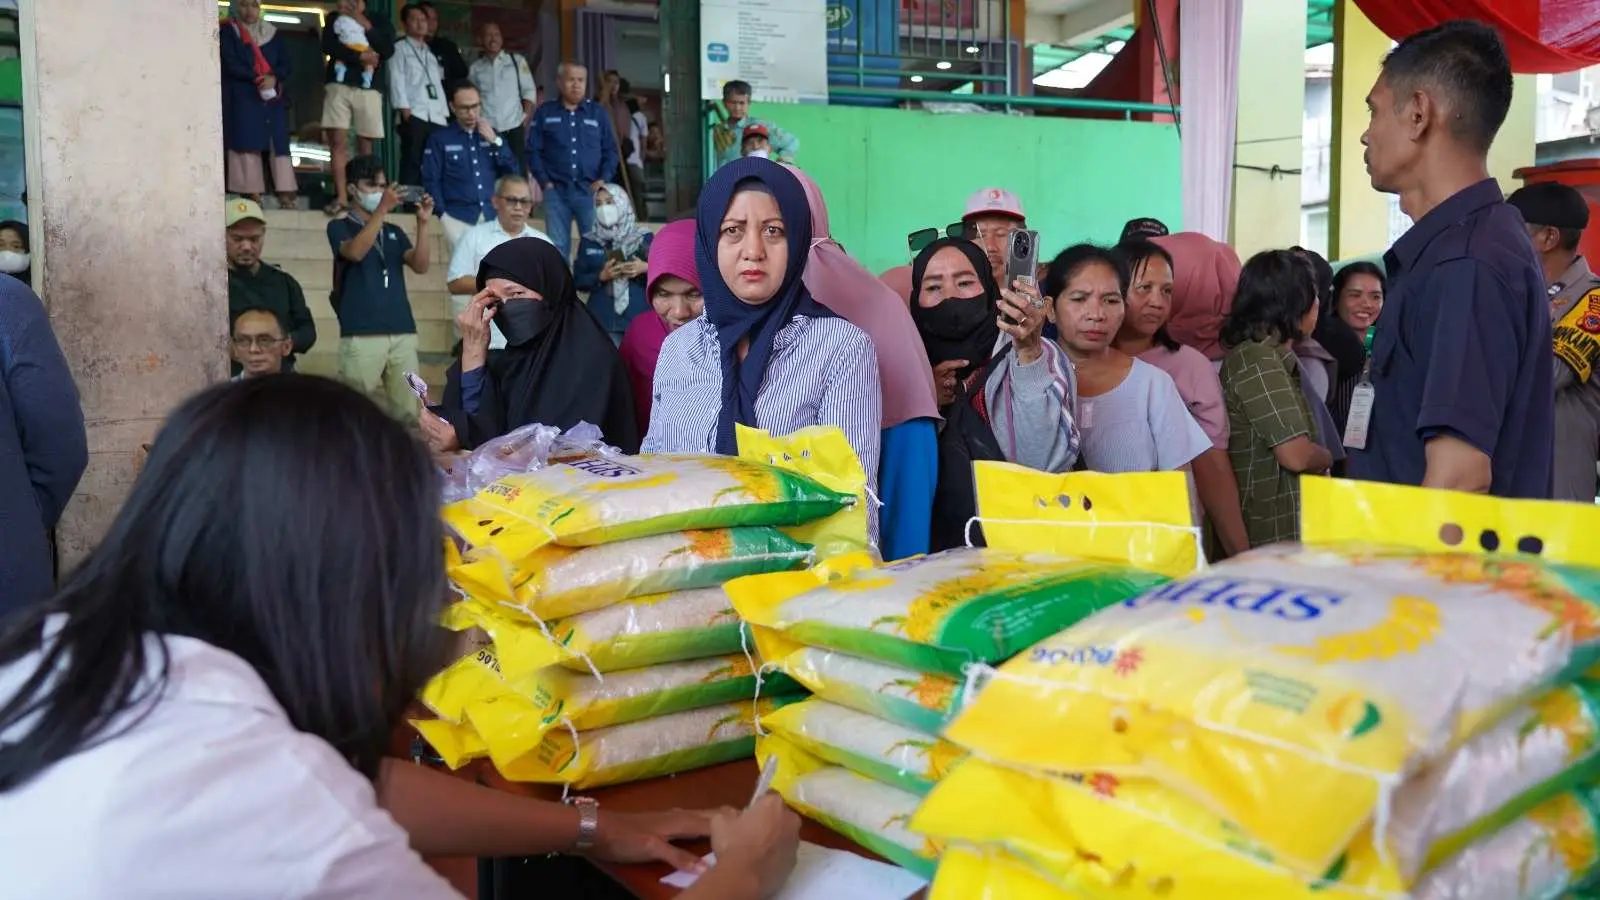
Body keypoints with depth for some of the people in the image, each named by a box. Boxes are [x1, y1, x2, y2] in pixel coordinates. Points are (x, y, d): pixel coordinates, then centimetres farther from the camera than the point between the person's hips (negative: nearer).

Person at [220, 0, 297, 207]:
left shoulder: (273, 33, 15)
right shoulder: (228, 31, 5)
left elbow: (285, 64, 6)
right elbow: (230, 65, -6)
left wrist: (273, 78, -14)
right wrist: (258, 78, -15)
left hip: (273, 97, 3)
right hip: (242, 98, -3)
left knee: (279, 142, -6)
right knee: (248, 143, -9)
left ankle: (285, 193, -10)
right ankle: (252, 194, -11)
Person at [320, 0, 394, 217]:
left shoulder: (380, 22, 15)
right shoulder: (335, 18, 16)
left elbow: (388, 50, -1)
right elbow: (328, 46, 0)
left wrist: (366, 26, -7)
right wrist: (360, 56, -9)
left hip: (369, 87, 0)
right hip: (339, 84, 0)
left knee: (364, 145, 0)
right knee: (338, 140, -11)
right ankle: (341, 198, -14)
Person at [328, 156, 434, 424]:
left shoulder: (394, 232, 20)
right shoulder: (340, 227, 8)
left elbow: (420, 266, 5)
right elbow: (355, 252, -14)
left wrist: (423, 223, -8)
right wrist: (382, 209, -20)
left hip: (403, 334, 4)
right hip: (361, 336, -4)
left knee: (407, 413, 1)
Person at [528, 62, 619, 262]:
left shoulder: (597, 113, 9)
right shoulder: (544, 112, 7)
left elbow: (610, 150, 9)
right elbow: (533, 151, 5)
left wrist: (603, 180, -4)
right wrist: (544, 182, -4)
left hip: (590, 191, 0)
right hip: (556, 191, 0)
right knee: (557, 246, 4)